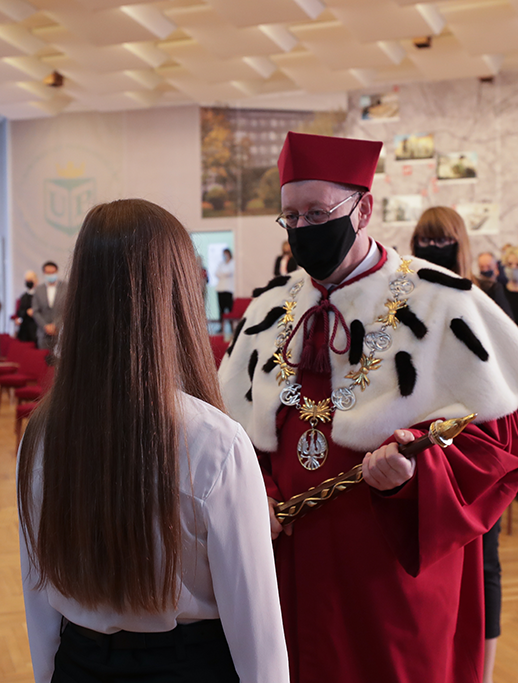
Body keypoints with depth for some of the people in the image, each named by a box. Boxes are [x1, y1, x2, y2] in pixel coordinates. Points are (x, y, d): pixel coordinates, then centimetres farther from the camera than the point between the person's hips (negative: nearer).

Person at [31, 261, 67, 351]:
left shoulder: (65, 287, 3)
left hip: (61, 333, -2)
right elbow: (35, 311, 8)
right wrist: (45, 326, -5)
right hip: (44, 334, 2)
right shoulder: (38, 289, 11)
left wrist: (56, 325, -7)